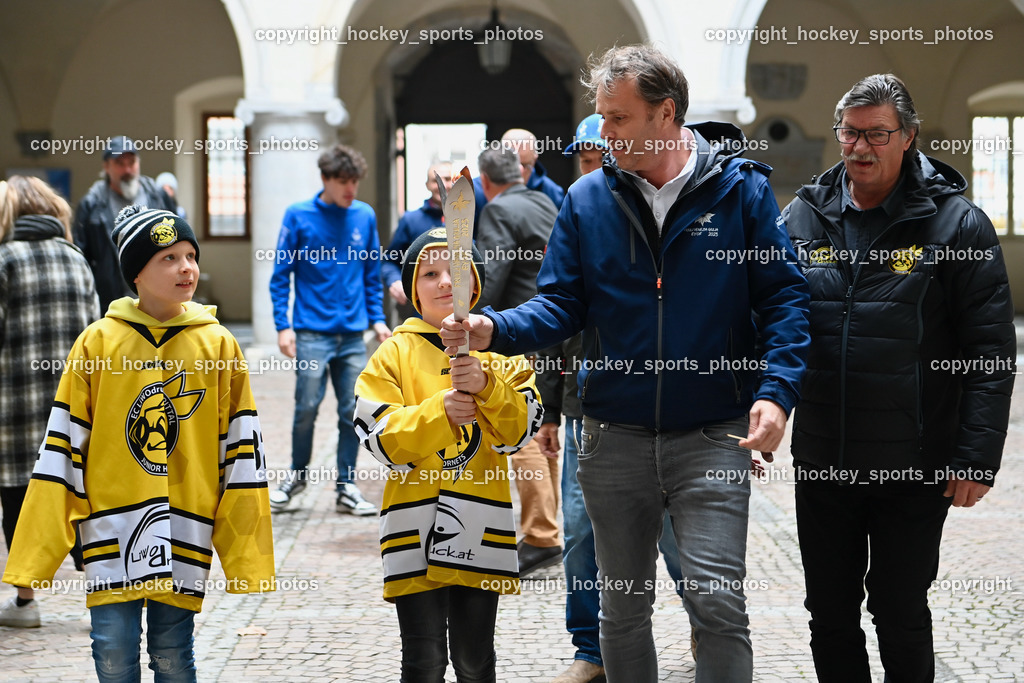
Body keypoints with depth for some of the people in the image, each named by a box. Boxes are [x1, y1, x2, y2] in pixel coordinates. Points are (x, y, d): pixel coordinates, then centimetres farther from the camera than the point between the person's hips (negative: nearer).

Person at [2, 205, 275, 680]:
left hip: (185, 534, 0)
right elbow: (61, 451, 1)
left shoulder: (218, 345, 1)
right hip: (112, 533, 0)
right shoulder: (98, 342, -1)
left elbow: (241, 451, 4)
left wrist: (247, 559, 1)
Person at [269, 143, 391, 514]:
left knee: (352, 412, 4)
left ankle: (347, 487, 14)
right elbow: (281, 275, 0)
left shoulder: (365, 217, 6)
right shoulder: (299, 216, -2)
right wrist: (283, 325, -7)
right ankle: (298, 474, 22)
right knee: (307, 409, -1)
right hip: (312, 333, -3)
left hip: (353, 334, 3)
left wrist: (377, 318, 6)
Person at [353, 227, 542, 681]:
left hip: (481, 529, 2)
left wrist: (485, 387, -21)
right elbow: (381, 438, -6)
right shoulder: (395, 354, 3)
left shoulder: (499, 350, 7)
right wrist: (439, 412, -21)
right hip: (415, 532, -1)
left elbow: (519, 430, -3)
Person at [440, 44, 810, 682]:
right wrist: (495, 329, -16)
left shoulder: (740, 187, -3)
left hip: (711, 437, -3)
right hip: (615, 436, 3)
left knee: (718, 603, -11)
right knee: (623, 608, 14)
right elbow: (562, 304, 3)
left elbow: (783, 295, -4)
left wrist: (776, 391, -17)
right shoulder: (587, 199, 4)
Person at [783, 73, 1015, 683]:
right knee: (830, 616, 13)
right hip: (821, 465, 4)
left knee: (901, 619, 7)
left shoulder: (957, 224, -6)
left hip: (914, 472, -4)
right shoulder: (803, 218, 5)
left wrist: (977, 457, -13)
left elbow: (992, 351, -8)